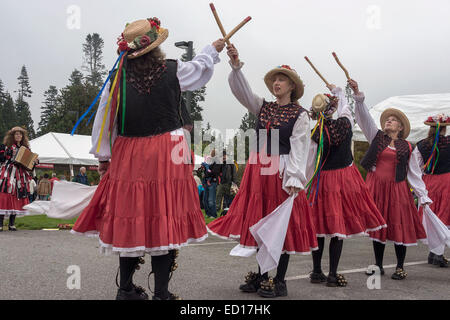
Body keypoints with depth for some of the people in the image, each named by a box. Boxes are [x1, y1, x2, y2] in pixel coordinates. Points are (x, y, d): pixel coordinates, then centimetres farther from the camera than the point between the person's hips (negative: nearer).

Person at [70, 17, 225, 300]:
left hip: (129, 157, 3)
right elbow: (200, 68, 18)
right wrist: (214, 49, 38)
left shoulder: (119, 76, 0)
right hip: (167, 156, -2)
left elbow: (104, 117, 4)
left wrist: (103, 155, 15)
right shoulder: (173, 70, -3)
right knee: (165, 219, 2)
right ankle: (161, 292, 7)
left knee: (130, 218, 10)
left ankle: (126, 288, 24)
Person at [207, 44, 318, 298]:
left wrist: (294, 180, -18)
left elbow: (299, 149, -9)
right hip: (258, 170, 6)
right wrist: (236, 66, -15)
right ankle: (261, 276, 23)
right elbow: (242, 90, 1)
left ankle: (280, 281, 10)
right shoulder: (263, 107, 12)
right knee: (258, 222, 10)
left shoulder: (300, 115, -2)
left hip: (282, 172, -5)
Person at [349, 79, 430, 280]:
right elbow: (364, 117, -3)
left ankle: (400, 267, 12)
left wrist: (423, 196, 2)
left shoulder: (406, 147, 6)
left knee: (399, 226, -1)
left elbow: (414, 173, 7)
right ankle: (378, 265, 18)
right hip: (376, 187, 1)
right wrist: (358, 95, -15)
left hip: (397, 189, -1)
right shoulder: (376, 137, 7)